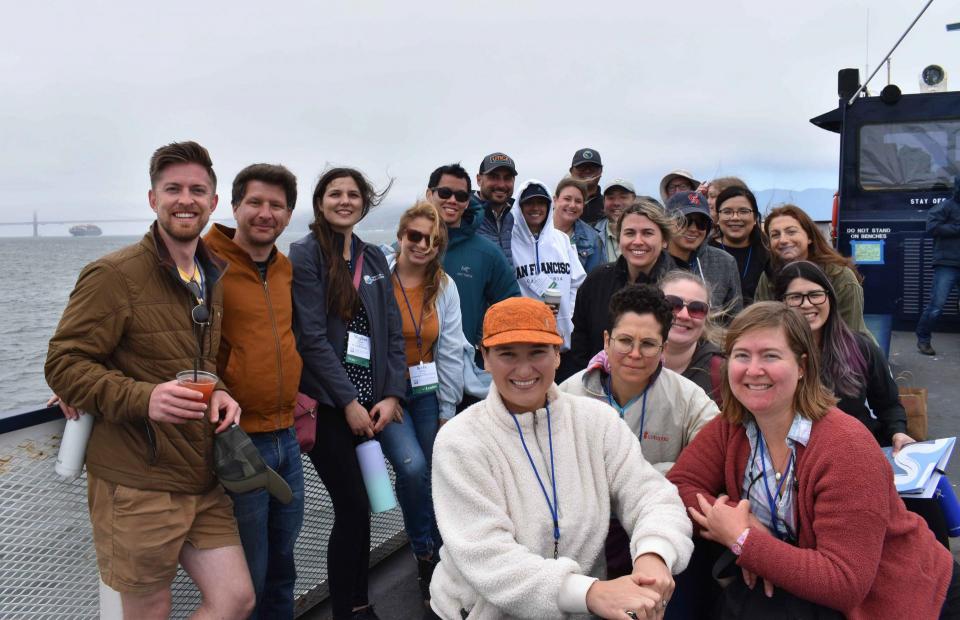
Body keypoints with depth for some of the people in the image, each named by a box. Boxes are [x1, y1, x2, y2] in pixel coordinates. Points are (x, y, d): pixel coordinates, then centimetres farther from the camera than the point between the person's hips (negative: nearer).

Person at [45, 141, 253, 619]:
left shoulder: (213, 277, 11)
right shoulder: (113, 274, -12)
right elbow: (62, 365, -12)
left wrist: (219, 393, -2)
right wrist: (142, 398, -28)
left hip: (203, 481, 7)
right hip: (137, 488, -6)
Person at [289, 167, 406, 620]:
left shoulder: (374, 259, 13)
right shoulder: (305, 254, -4)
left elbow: (393, 332, 9)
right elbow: (312, 337, -11)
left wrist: (391, 395, -2)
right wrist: (349, 401, -12)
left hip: (371, 401, 5)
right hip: (329, 403, -5)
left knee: (358, 507, 10)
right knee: (353, 508, -3)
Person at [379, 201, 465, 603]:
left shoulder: (444, 286, 2)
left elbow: (451, 351, 4)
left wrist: (447, 410, 4)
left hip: (427, 391, 4)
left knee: (436, 475, 6)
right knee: (412, 467, -19)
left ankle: (437, 553, 29)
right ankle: (424, 552, 4)